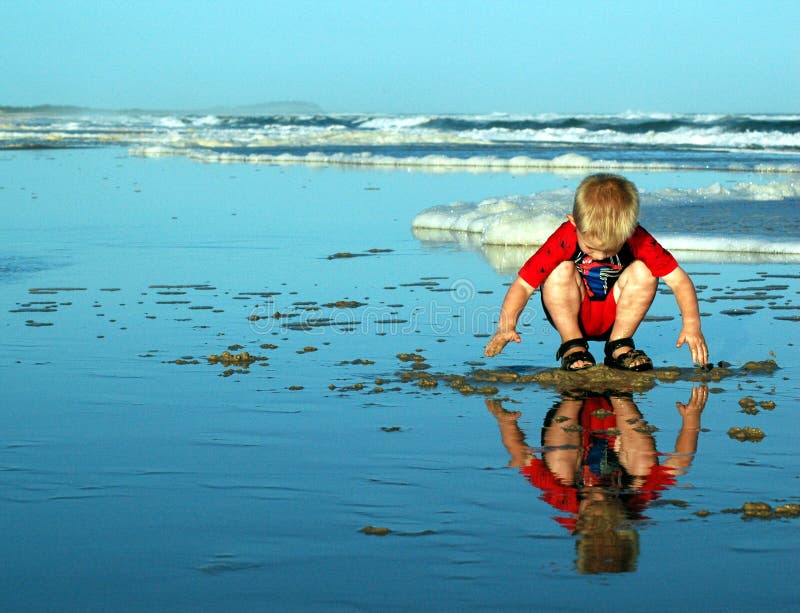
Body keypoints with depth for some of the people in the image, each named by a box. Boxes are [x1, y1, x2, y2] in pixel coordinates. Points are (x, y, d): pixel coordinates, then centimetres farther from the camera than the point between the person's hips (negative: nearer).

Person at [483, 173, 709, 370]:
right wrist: (506, 326, -39)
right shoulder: (564, 240, -26)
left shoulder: (639, 241, -22)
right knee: (561, 271, -29)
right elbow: (523, 285, -26)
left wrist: (691, 324, -33)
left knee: (643, 272, -24)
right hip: (572, 314, -1)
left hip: (614, 315, 1)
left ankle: (619, 346, -11)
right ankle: (573, 346, -15)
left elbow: (678, 279, -21)